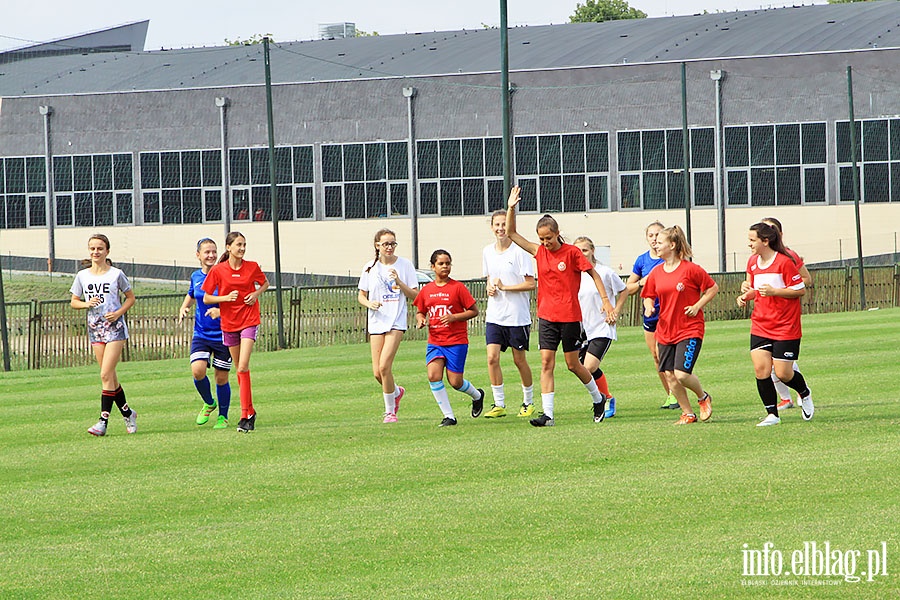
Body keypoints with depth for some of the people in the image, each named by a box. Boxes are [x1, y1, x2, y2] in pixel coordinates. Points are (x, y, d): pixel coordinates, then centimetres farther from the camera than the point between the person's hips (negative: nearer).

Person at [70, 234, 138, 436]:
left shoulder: (116, 275, -4)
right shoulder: (82, 276, 5)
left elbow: (130, 297, 6)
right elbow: (74, 302, 11)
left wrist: (119, 312, -11)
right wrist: (87, 304, -9)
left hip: (115, 327, -5)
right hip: (95, 328, 5)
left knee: (106, 375, -13)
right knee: (110, 376, 8)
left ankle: (103, 421, -15)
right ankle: (127, 412, 27)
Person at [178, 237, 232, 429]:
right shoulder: (196, 277, 5)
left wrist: (220, 311, -29)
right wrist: (183, 308, 9)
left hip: (223, 335, -3)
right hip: (201, 334, 3)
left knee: (221, 378, 3)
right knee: (197, 370, -17)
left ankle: (223, 416, 23)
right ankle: (209, 404, 10)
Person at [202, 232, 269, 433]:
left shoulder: (252, 267, -2)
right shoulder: (218, 271, -4)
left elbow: (265, 284, 17)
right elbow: (206, 298, 1)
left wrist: (256, 294, -3)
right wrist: (225, 297, -15)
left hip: (249, 321, -2)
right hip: (229, 323, 2)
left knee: (243, 367, -16)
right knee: (240, 369, 12)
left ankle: (245, 416, -16)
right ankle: (250, 411, 27)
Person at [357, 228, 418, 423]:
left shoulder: (404, 265, 0)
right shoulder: (370, 268, 6)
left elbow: (415, 296, 1)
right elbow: (361, 296, 13)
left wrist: (399, 282, -14)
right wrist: (369, 303, -9)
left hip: (396, 321, -3)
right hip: (376, 322, 3)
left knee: (384, 367, -16)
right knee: (378, 373, 0)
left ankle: (390, 411, -1)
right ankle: (396, 392, 33)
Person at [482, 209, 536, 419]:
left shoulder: (519, 252, -10)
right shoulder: (487, 252, 9)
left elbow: (530, 284, -12)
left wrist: (504, 287, -18)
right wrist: (490, 288, 0)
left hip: (518, 315, -5)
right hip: (494, 316, 5)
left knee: (519, 360, 5)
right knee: (492, 358, -8)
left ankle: (528, 402, 21)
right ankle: (499, 404, -1)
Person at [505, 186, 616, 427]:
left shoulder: (571, 253, -7)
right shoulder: (539, 252, 5)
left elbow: (594, 274, 0)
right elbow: (511, 233, 8)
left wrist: (605, 301, -6)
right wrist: (511, 208, -4)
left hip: (569, 316, -4)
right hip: (546, 316, 4)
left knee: (573, 364, 5)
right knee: (546, 363, -5)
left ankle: (598, 398, 29)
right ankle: (547, 414, -7)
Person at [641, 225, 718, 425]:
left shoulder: (691, 269, -10)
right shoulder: (656, 273, 6)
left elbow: (713, 288, -2)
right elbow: (649, 296, 17)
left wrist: (697, 306, -12)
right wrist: (649, 306, -5)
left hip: (690, 329, -6)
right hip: (665, 331, 6)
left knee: (682, 374, -16)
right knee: (669, 375, 1)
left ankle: (703, 398, 14)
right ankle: (688, 414, 15)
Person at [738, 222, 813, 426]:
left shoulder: (784, 261, -14)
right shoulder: (753, 263, 7)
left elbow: (800, 290, -11)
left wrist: (774, 291, -21)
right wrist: (746, 296, 1)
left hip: (786, 327, -6)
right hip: (760, 325, 6)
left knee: (783, 373, -3)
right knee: (761, 369, -8)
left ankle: (805, 394, 29)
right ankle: (772, 414, 1)